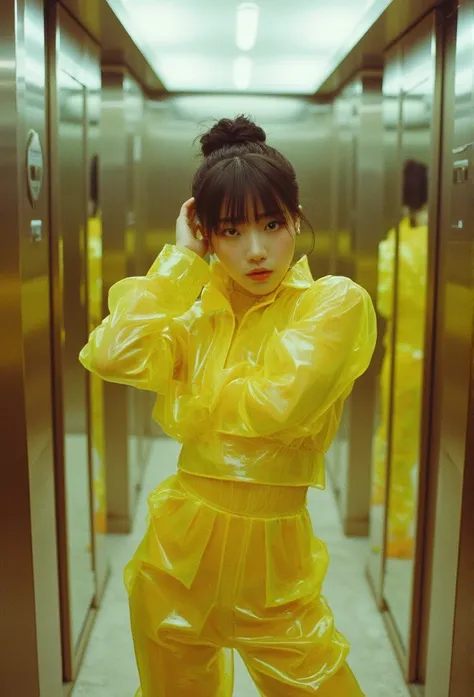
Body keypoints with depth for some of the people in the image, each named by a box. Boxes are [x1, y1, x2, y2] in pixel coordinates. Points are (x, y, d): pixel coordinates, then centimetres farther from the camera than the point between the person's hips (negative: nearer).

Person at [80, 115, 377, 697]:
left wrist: (182, 401, -7)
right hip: (179, 544, 4)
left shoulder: (336, 302, -7)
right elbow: (112, 356, -16)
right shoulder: (198, 309, 4)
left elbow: (280, 402, -22)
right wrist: (180, 257, -7)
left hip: (269, 547, -3)